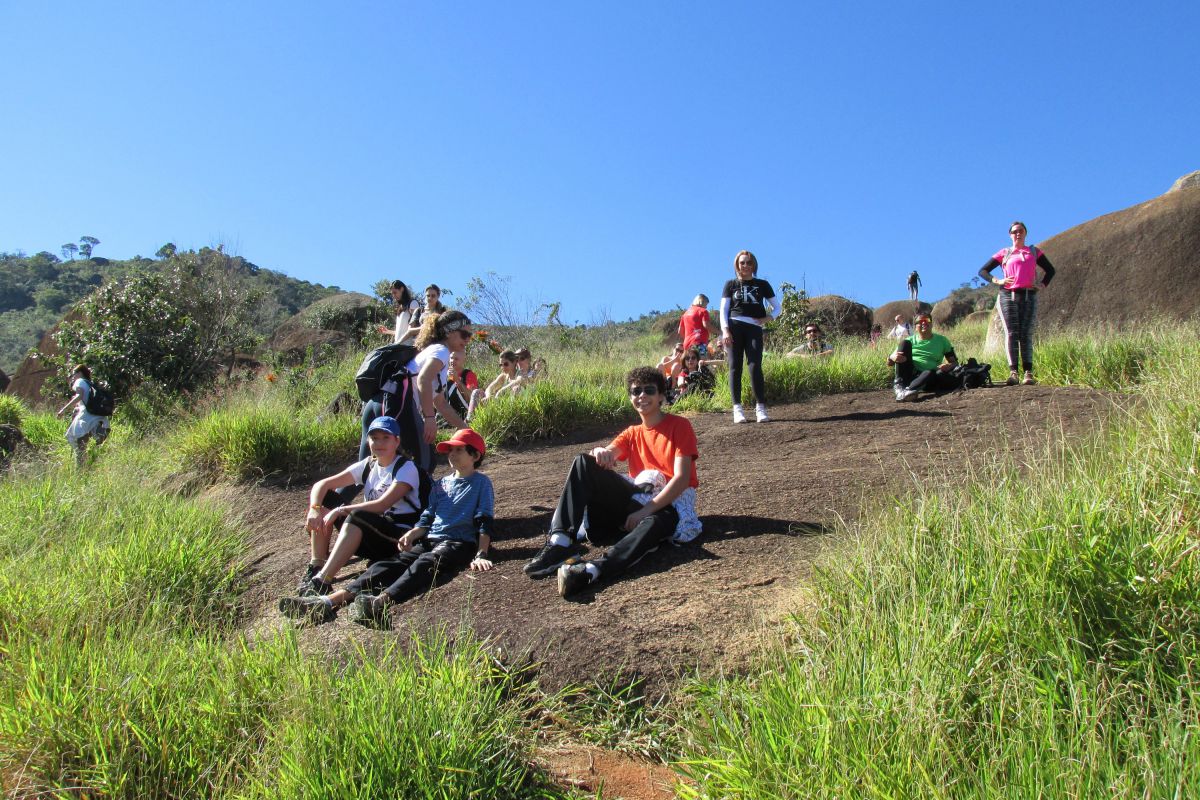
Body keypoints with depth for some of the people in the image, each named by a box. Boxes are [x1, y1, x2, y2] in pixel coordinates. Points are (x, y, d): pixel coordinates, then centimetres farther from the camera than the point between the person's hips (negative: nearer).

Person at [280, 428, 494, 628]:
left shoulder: (481, 482, 10)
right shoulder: (441, 484, 28)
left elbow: (485, 521, -2)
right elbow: (427, 518, 20)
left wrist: (480, 555, -17)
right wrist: (411, 534, -3)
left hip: (460, 543, -6)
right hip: (429, 540, 6)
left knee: (425, 564, -36)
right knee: (391, 564, -20)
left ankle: (381, 602, -64)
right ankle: (331, 601, -40)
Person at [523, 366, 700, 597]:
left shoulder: (679, 426, 1)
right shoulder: (632, 433, 19)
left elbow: (682, 478, -12)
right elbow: (608, 454, -2)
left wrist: (646, 510, -21)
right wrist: (600, 454, -29)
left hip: (669, 503, -5)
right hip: (637, 497, 5)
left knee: (653, 525, -43)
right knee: (583, 463, -16)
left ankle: (591, 570, -66)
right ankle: (561, 542, -33)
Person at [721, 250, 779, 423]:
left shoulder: (762, 285, 14)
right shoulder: (731, 284, 13)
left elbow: (777, 307, 17)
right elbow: (723, 310, 7)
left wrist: (769, 317, -4)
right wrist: (725, 330, -7)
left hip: (754, 328, 0)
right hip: (733, 326, 0)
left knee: (755, 366, -12)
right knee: (735, 367, -4)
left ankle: (760, 408, -12)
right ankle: (737, 408, -4)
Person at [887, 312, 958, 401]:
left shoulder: (942, 340, 12)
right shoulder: (910, 340, 11)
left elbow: (954, 362, 9)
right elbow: (889, 362, 6)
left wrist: (949, 366, -16)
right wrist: (893, 357, -21)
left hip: (926, 378, -1)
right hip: (907, 375, 1)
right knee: (904, 343, -18)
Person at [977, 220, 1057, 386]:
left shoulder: (1034, 252, 17)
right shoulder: (1004, 253, 12)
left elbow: (1050, 270, 25)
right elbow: (983, 271, 11)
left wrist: (1043, 285, 9)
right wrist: (997, 281, -4)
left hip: (1029, 296, 1)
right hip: (1008, 296, -1)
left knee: (1026, 335, -4)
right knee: (1011, 334, -8)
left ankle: (1028, 373, -7)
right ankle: (1013, 372, -13)